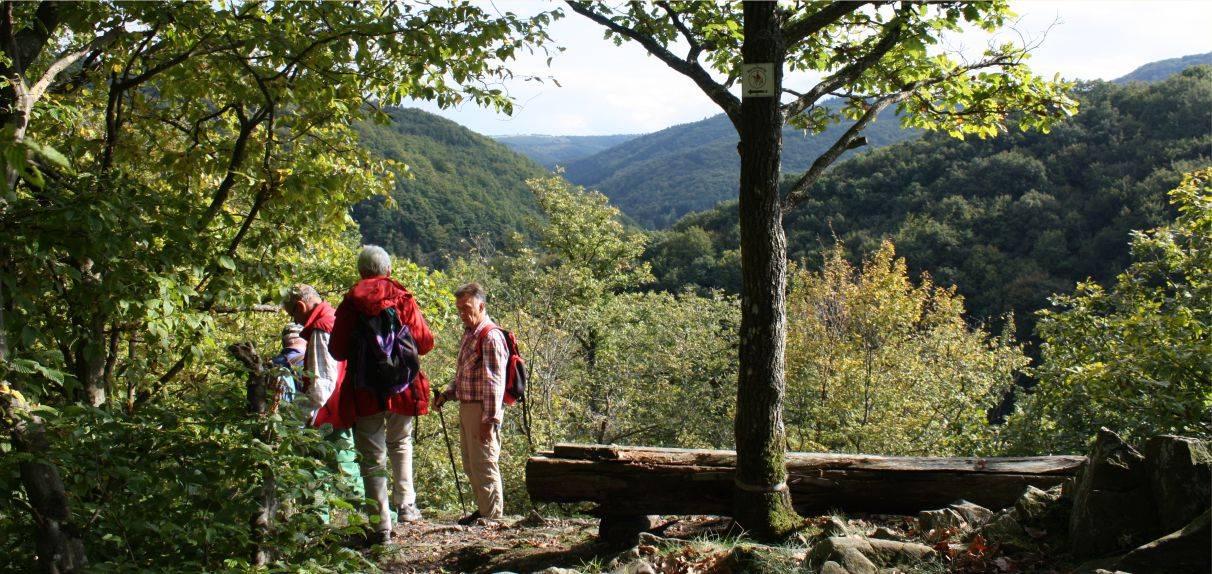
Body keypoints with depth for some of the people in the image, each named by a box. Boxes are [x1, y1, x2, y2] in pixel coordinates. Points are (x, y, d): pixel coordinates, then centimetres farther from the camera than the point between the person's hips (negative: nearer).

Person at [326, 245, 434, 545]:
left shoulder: (350, 304, -4)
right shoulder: (405, 300, -1)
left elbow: (338, 351, -4)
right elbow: (425, 342, 1)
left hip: (365, 391, -1)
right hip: (402, 386, 2)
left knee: (372, 457, 4)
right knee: (401, 443, 24)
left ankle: (382, 525, 2)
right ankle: (406, 505, 17)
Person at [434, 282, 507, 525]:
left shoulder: (490, 337, -15)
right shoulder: (469, 334, 15)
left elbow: (494, 382, -20)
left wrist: (489, 419, -22)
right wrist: (447, 394, 11)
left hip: (481, 410, -10)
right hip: (466, 407, 10)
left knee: (484, 464, -3)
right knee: (470, 465, 17)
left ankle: (492, 515, 6)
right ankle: (483, 508, 29)